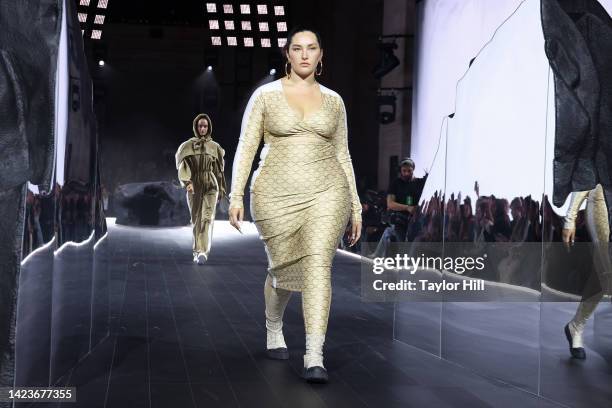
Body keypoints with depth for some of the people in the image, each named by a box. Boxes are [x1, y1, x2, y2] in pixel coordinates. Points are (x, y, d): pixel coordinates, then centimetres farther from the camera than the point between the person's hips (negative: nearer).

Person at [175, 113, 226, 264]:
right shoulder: (187, 146, 3)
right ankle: (198, 251, 22)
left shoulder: (215, 147, 8)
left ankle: (202, 252, -26)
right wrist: (187, 182, -25)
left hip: (211, 186, 0)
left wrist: (221, 189, 15)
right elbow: (183, 167, -8)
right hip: (194, 187, 0)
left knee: (207, 218, -16)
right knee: (196, 220, 8)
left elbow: (219, 170, 14)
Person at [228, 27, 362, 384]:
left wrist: (355, 206, 11)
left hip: (326, 194, 1)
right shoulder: (266, 95, 3)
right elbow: (246, 147, 0)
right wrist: (236, 195, -9)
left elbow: (342, 155, 14)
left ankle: (315, 358, -20)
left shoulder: (333, 101, 10)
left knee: (318, 264, -17)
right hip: (278, 195, 0)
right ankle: (274, 329, 42)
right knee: (283, 269, 11)